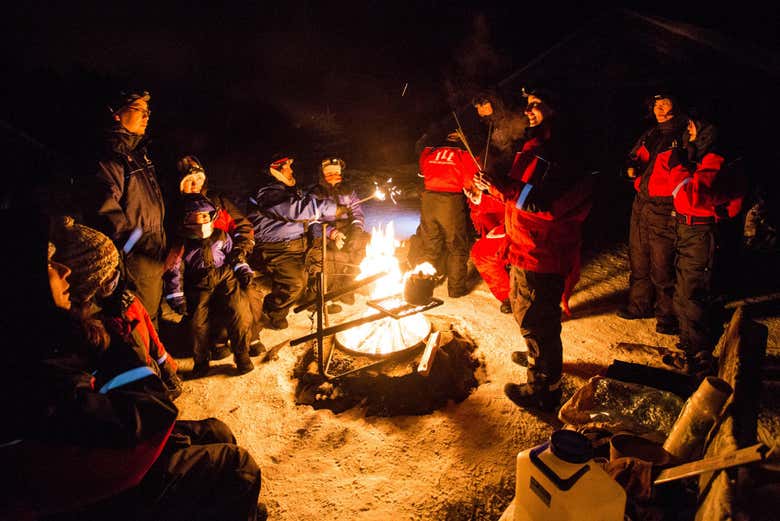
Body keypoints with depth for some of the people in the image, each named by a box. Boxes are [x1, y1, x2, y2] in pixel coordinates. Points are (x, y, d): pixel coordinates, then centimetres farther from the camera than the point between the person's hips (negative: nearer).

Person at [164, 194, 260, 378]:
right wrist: (176, 297, -1)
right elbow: (174, 271, 6)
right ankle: (201, 360, 4)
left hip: (225, 276, 1)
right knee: (197, 320, -19)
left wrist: (243, 270, 5)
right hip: (199, 284, 0)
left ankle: (241, 354, -6)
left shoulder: (221, 236, 14)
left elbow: (233, 254, 24)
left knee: (240, 311, -21)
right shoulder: (182, 243, 7)